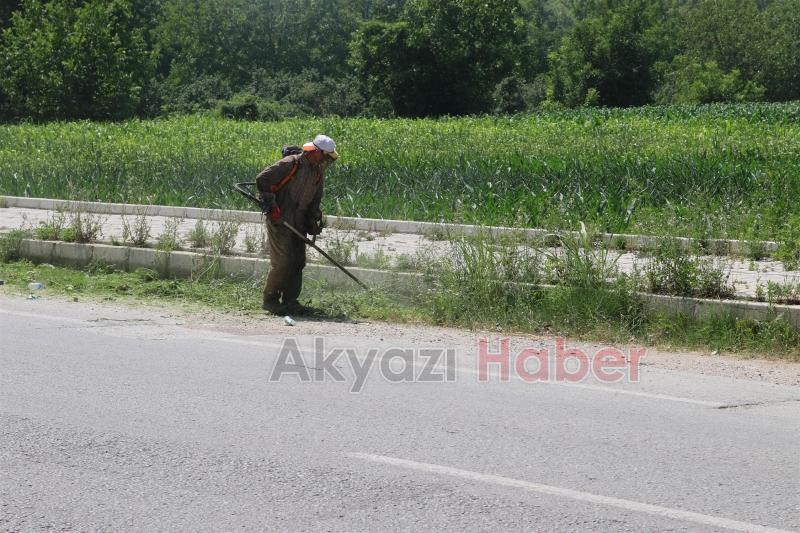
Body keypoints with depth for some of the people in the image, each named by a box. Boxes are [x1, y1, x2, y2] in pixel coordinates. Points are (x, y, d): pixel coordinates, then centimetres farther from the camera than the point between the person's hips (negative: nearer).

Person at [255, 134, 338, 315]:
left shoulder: (318, 172, 10)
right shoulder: (290, 164, -15)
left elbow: (315, 200, 21)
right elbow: (262, 179, -16)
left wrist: (314, 219, 9)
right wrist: (271, 205, -18)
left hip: (299, 224, 8)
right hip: (279, 222, -8)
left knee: (298, 262, 7)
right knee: (282, 262, -10)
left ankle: (290, 300, 16)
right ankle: (270, 300, 1)